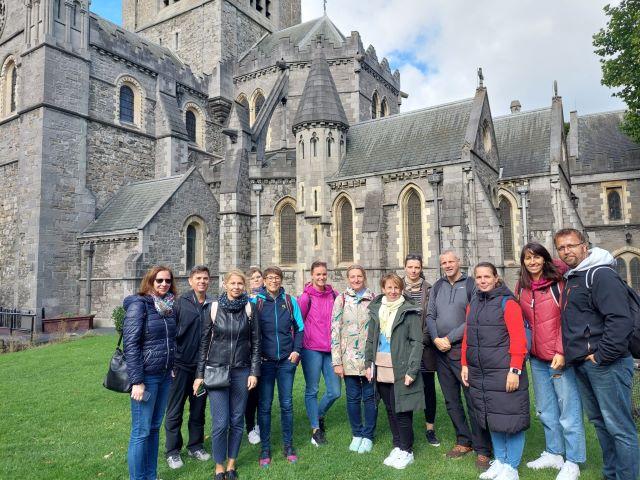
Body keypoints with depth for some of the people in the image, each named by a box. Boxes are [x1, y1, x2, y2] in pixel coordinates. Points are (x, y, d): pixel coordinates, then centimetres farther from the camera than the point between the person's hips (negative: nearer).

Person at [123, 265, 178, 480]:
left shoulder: (169, 306, 7)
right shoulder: (139, 304, -12)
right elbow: (131, 344, -16)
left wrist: (173, 368, 10)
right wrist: (137, 381, -18)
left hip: (165, 375, 7)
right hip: (146, 376, -6)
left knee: (154, 428, 16)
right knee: (141, 431, 2)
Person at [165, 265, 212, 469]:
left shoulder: (212, 305, 1)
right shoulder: (180, 302, -7)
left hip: (203, 366, 3)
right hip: (181, 365, -3)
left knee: (199, 409, 14)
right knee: (175, 411, 8)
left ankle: (196, 446, 30)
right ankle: (172, 451, 22)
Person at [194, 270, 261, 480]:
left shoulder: (249, 309, 0)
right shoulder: (214, 308, -2)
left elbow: (255, 343, 3)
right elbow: (204, 342, 2)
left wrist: (254, 372, -1)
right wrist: (200, 374, 1)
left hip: (241, 372, 1)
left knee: (237, 421, 9)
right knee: (220, 423, -2)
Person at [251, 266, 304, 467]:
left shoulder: (290, 301, 3)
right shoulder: (255, 301, -2)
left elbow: (299, 328, 9)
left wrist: (296, 350, -1)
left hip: (287, 360, 1)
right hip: (265, 360, -1)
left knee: (286, 404, 9)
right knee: (264, 405, 5)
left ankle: (288, 445, 24)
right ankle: (265, 448, 20)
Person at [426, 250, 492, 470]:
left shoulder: (471, 284, -4)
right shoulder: (437, 286, 12)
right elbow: (430, 315, 10)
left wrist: (450, 338, -13)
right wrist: (435, 339, -6)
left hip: (463, 349, -5)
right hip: (441, 351, 6)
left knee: (473, 400, -3)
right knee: (451, 400, 12)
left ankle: (483, 450, 8)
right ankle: (464, 441, 26)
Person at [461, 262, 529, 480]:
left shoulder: (507, 302, -8)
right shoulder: (472, 304, 11)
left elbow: (518, 339, -13)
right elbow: (467, 337, 14)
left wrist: (515, 370, -18)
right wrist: (465, 364, 11)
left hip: (504, 372, -6)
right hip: (479, 373, 6)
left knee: (510, 417, 3)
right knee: (491, 418, 15)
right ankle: (499, 461, 31)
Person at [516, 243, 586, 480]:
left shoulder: (558, 283, -8)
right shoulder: (522, 288, 8)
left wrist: (561, 351, -17)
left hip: (560, 356, -6)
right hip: (537, 358, 6)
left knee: (569, 410, 1)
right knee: (545, 410, 16)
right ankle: (553, 453, 32)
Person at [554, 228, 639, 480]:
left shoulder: (601, 274, -12)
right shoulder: (571, 279, 16)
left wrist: (602, 356, -18)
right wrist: (568, 353, 17)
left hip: (605, 364, -9)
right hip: (582, 365, 9)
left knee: (619, 426, -2)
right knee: (599, 421, 19)